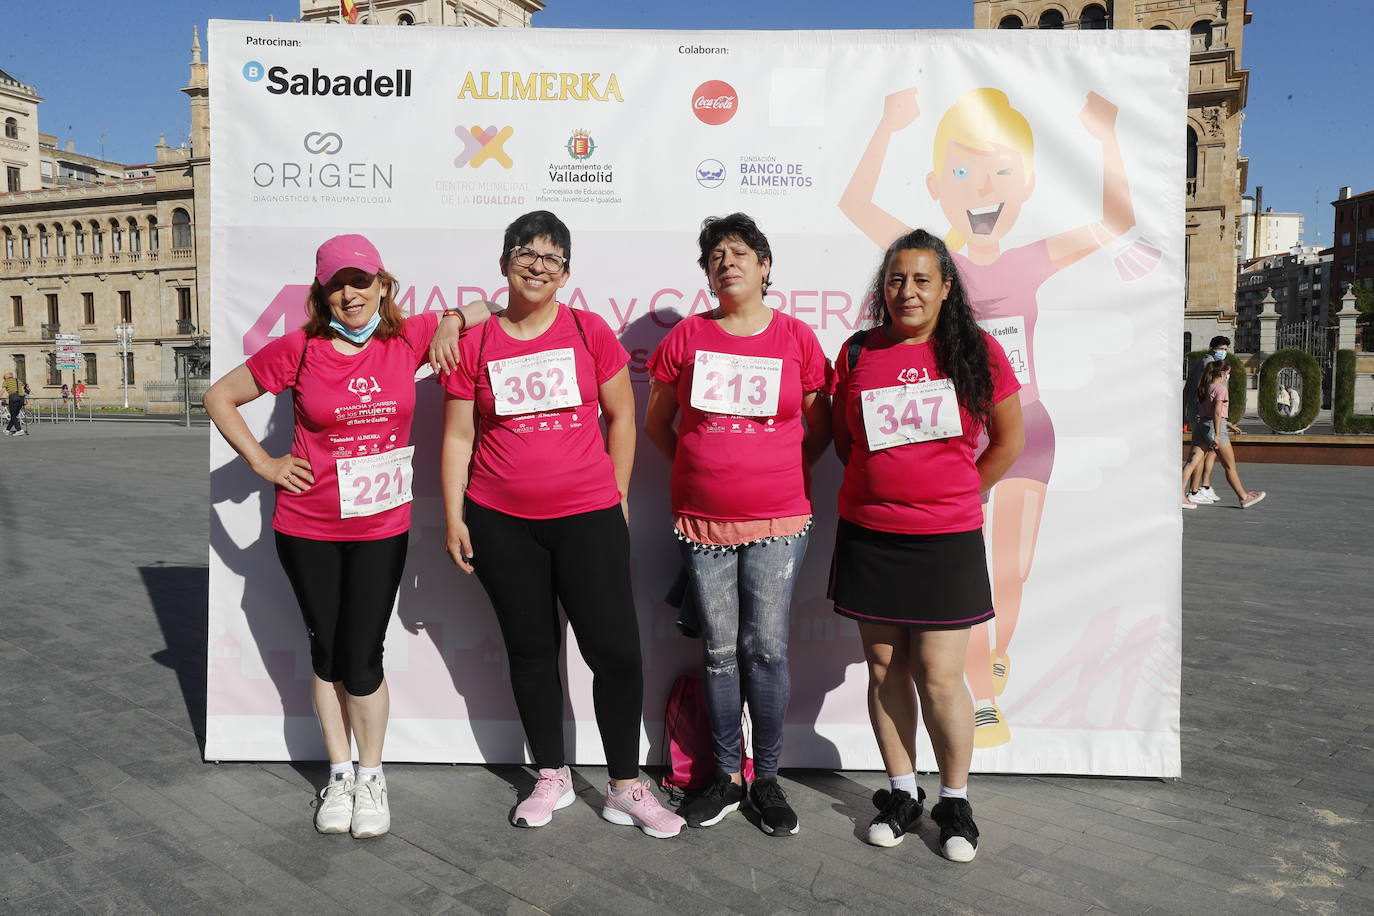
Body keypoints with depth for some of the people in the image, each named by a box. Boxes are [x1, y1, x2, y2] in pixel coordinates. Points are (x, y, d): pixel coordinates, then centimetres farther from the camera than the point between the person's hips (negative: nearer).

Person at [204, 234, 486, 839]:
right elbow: (219, 397, 6)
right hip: (307, 527, 1)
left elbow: (491, 308, 11)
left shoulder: (408, 338, -1)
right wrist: (262, 463, 0)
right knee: (326, 652, 11)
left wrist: (451, 321, -8)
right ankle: (339, 774, 30)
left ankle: (371, 774, 24)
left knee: (361, 659, 0)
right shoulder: (299, 349, -4)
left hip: (380, 528, 0)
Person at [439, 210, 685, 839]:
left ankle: (625, 786, 16)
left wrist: (617, 494, 5)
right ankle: (552, 777, 29)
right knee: (530, 649, 11)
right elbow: (458, 437, 5)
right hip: (501, 524, 1)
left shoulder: (589, 332, 2)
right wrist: (454, 518, 2)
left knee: (616, 649, -2)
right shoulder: (475, 344, 3)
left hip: (588, 517, -1)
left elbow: (620, 415, 7)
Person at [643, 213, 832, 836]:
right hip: (701, 521, 1)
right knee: (719, 650, 8)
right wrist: (703, 467, 9)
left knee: (767, 649, 2)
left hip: (777, 521, -1)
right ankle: (727, 778, 23)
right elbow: (656, 423, 13)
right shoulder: (687, 336, 4)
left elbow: (819, 426, 10)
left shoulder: (797, 338, 1)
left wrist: (781, 472, 3)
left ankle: (767, 779, 19)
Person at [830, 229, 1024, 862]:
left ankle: (955, 803, 21)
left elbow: (1009, 441, 7)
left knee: (939, 676, 0)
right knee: (884, 668, 9)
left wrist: (959, 496, 5)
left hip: (946, 541, -2)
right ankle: (901, 793, 26)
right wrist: (880, 488, 5)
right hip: (868, 536, 2)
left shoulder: (977, 352, -1)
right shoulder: (858, 353, 4)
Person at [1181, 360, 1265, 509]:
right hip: (1213, 427, -7)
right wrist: (1217, 436, -23)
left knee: (1192, 461, -2)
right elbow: (1217, 413, -19)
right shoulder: (1221, 389, -10)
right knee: (1230, 466, 6)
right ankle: (1244, 497, 18)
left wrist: (1231, 425, 29)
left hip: (1200, 425, 7)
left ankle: (1181, 495, -12)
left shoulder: (1204, 388, 15)